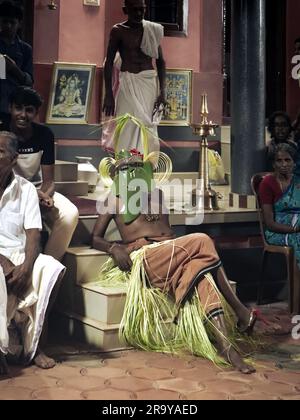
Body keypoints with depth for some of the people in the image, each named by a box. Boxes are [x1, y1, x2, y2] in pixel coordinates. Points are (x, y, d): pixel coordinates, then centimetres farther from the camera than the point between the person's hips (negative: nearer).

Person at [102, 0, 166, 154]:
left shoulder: (153, 30, 7)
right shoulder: (118, 31, 0)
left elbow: (160, 62, 10)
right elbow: (109, 63, -2)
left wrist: (162, 91, 1)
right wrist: (108, 95, -9)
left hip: (149, 82, 3)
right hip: (128, 83, -2)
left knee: (148, 126, -1)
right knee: (127, 128, -8)